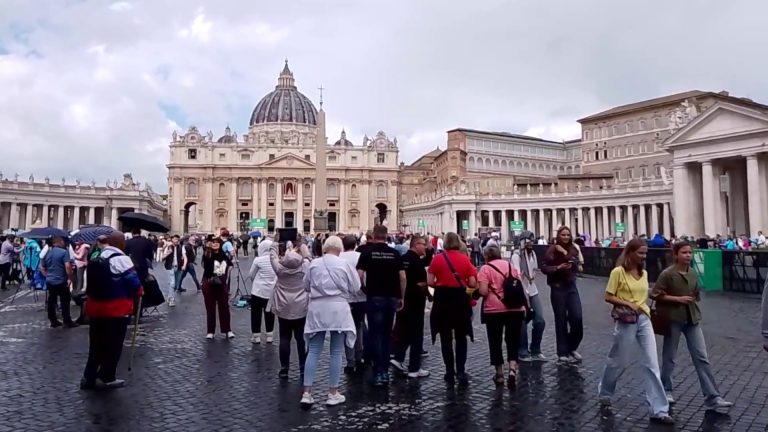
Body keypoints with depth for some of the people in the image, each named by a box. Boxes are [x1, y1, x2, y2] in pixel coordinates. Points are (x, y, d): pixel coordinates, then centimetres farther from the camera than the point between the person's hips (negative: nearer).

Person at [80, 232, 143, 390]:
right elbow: (133, 281, -15)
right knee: (113, 345, 7)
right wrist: (139, 292, 4)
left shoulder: (96, 258, 10)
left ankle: (88, 377, 20)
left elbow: (91, 282, 15)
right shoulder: (121, 259, -15)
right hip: (117, 309, -7)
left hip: (96, 307, 7)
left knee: (96, 344, 17)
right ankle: (107, 377, 17)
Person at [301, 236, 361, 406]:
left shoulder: (314, 264, 1)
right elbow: (355, 288, 0)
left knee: (314, 351, 8)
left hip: (317, 309, 3)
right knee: (336, 352, 6)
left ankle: (306, 393, 7)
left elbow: (306, 284, 12)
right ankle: (333, 393, 12)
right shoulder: (344, 264, -6)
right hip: (337, 309, -2)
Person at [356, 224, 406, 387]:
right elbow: (402, 277, 0)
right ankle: (385, 371, 17)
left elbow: (359, 275, -10)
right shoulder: (394, 253, 4)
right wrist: (401, 297, 10)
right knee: (386, 334, 14)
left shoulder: (367, 252, -3)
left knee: (376, 334, 0)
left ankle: (379, 373, -3)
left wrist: (365, 290, 6)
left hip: (375, 297, -3)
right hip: (391, 297, 3)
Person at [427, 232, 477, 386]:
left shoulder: (437, 258, -6)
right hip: (460, 299, 1)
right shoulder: (465, 259, -4)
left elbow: (429, 282, -7)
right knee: (461, 337, 14)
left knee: (446, 338, 11)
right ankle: (460, 371, 3)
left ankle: (450, 373, 15)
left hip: (442, 300, 0)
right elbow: (472, 283, -4)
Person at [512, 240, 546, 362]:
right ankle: (523, 353, 16)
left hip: (533, 291, 7)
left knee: (540, 321, 4)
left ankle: (535, 351, 20)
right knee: (522, 323, 0)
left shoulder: (533, 253, 8)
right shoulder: (517, 255, -14)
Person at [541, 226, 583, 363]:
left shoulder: (573, 250, 6)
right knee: (561, 320, 2)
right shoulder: (552, 250, -6)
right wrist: (558, 267, -22)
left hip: (571, 287, 4)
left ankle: (572, 348, 21)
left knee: (577, 317, -1)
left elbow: (575, 265, -9)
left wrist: (565, 253, -16)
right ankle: (562, 353, 13)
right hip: (558, 288, -4)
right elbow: (544, 268, -8)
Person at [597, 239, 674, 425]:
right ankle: (604, 392, 34)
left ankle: (659, 410, 4)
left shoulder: (644, 273, 9)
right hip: (626, 322, -5)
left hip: (644, 320, 5)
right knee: (617, 361, 10)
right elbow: (608, 297, -11)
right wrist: (628, 304, -19)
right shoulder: (618, 272, -10)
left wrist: (643, 308, 10)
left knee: (652, 364, 0)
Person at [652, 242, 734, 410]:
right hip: (673, 319, -5)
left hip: (692, 320, 5)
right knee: (669, 357, 8)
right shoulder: (667, 274, -14)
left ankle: (712, 398, 5)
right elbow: (656, 294, -15)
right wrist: (678, 299, -19)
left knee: (702, 358, 2)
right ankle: (665, 390, 25)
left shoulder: (692, 273, 5)